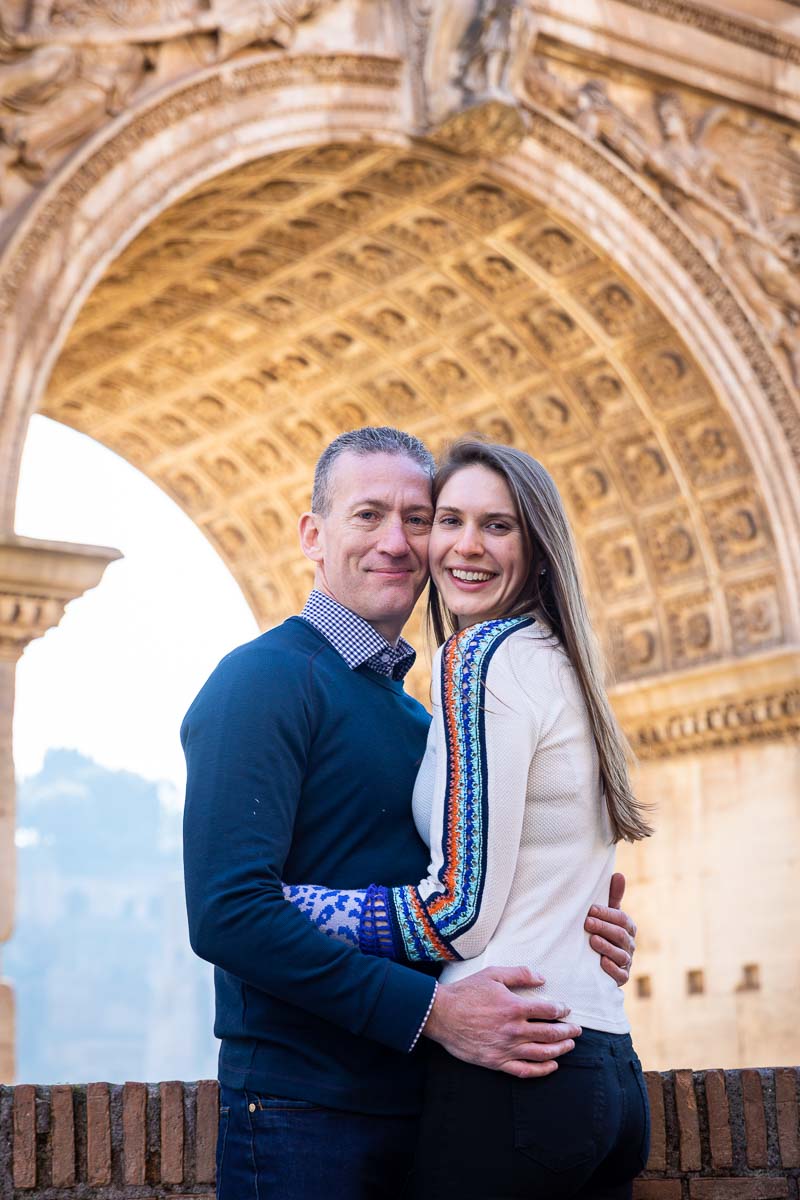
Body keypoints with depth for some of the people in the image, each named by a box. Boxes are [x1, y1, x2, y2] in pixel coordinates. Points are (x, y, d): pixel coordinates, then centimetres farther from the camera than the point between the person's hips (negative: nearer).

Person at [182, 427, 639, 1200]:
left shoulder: (421, 718, 16)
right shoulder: (265, 678, -10)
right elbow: (228, 911, -21)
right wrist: (431, 1009, -22)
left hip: (416, 1110, 8)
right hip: (308, 1115, -8)